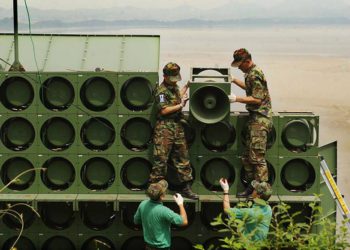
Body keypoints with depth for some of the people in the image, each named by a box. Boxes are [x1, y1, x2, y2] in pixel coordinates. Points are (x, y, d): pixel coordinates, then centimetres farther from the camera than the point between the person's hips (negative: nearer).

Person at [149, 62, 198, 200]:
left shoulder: (174, 86, 15)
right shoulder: (161, 91, -12)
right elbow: (164, 110, -19)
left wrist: (186, 87, 31)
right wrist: (180, 105, -15)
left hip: (177, 126, 9)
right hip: (164, 128, -9)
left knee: (183, 157, 9)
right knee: (161, 159, -6)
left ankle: (186, 188, 14)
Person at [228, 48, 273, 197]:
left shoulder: (255, 75, -17)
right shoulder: (250, 73, 14)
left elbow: (257, 99, -21)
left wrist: (237, 99, -20)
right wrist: (234, 80, 27)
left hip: (260, 119, -10)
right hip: (254, 118, 10)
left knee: (257, 156, -11)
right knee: (247, 156, 11)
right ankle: (251, 186, 16)